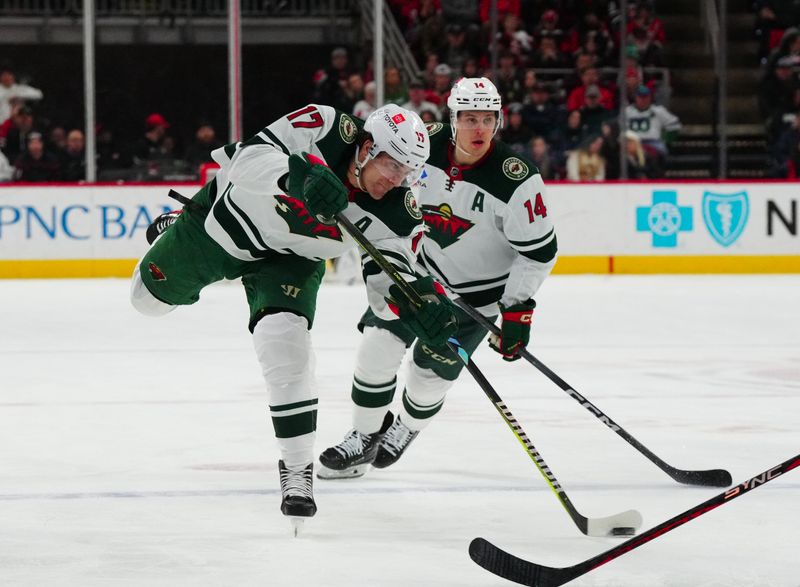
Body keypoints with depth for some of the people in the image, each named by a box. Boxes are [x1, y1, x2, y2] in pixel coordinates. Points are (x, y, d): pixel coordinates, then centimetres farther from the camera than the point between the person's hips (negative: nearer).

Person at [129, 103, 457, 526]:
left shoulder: (398, 212, -26)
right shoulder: (325, 127, -35)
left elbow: (387, 284, -23)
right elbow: (248, 157, -41)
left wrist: (420, 300, -46)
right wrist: (298, 175, -60)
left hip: (288, 258, 1)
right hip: (230, 214, 0)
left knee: (284, 344, -24)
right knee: (150, 297, 21)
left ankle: (297, 467, -11)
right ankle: (174, 228, 56)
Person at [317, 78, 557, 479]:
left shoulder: (517, 180, -27)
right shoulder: (425, 145, -16)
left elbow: (539, 251, -19)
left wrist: (517, 310, -20)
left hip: (478, 292, -4)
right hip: (420, 267, 4)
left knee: (430, 371, 0)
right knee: (378, 343, -4)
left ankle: (407, 428, 34)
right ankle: (365, 438, 16)